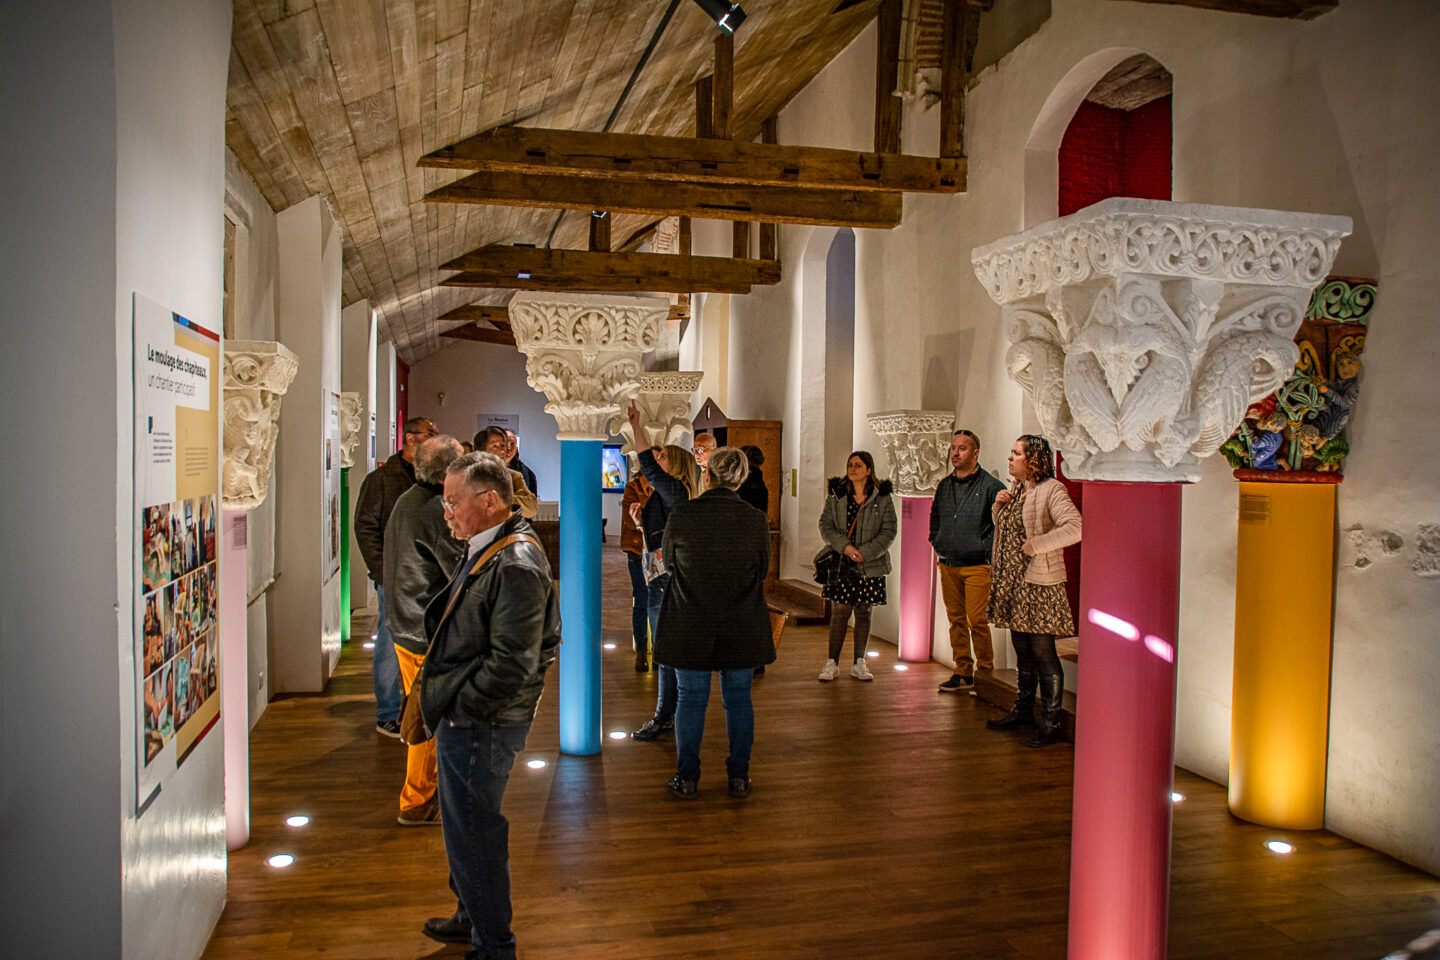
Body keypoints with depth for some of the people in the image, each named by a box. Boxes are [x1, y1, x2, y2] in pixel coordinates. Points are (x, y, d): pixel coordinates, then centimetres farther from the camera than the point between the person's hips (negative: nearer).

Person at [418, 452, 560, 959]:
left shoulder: (516, 567, -25)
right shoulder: (486, 551, 8)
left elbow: (512, 667, -27)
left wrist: (457, 705, -16)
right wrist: (447, 700, 14)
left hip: (481, 726, -10)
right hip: (465, 720, 10)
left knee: (473, 835, 3)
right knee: (464, 827, 24)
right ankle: (472, 917, 44)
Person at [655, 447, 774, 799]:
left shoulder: (680, 516, -12)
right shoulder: (756, 521, -10)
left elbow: (668, 563, 4)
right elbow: (763, 570, 4)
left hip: (691, 625, -1)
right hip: (742, 629, 1)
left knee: (691, 698, 10)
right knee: (738, 698, 13)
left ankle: (687, 778, 18)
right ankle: (739, 776, 22)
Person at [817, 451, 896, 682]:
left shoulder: (882, 498, 1)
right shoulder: (836, 495, 5)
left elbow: (888, 532, -2)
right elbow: (825, 525, 2)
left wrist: (865, 553, -13)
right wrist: (844, 546, -14)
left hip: (870, 565, 0)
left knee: (863, 613, 8)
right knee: (838, 612, -2)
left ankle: (859, 663, 18)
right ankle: (832, 663, 6)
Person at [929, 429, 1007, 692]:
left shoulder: (990, 486, -5)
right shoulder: (944, 485, 13)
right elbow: (934, 517, 25)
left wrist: (986, 552, -12)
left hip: (977, 566, -5)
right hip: (947, 566, 6)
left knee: (977, 621, -8)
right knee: (956, 620, 9)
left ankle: (985, 673, 5)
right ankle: (963, 672, 18)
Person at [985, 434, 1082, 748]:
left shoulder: (1051, 489, -13)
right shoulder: (1015, 489, 14)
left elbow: (1075, 527, -25)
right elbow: (1004, 528, 24)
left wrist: (1037, 544, -23)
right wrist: (999, 504, 6)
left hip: (1039, 583, -8)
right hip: (1012, 581, 8)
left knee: (1043, 653, -2)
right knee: (1022, 652, 17)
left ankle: (1050, 722, 7)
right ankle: (1023, 710, 28)